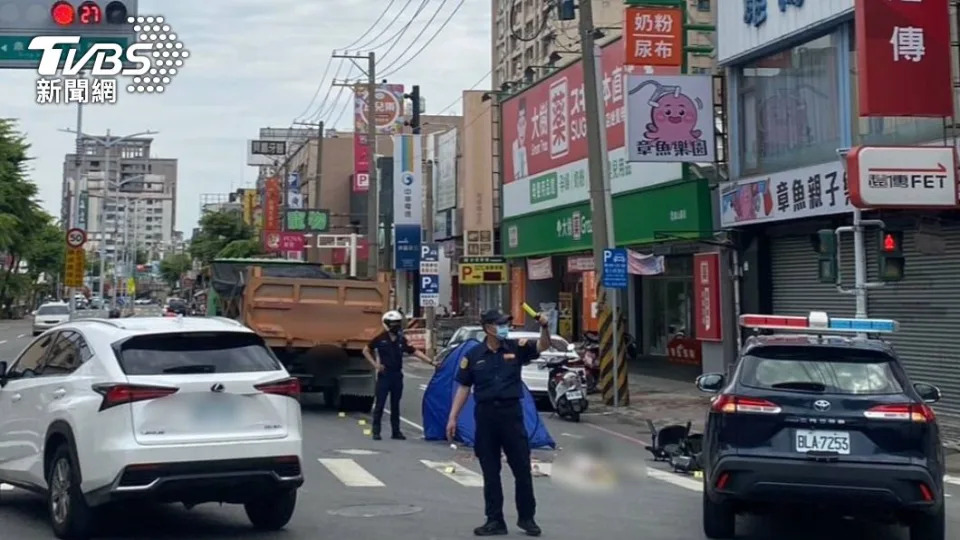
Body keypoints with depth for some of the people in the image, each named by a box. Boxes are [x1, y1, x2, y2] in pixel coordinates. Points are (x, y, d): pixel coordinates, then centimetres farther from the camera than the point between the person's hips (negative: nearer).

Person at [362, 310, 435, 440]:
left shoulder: (401, 340, 7)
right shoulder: (380, 338, -5)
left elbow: (415, 352, 7)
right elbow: (366, 351, 1)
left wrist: (431, 362, 1)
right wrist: (375, 364, -7)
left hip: (397, 375, 5)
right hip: (384, 375, -4)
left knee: (395, 405, 10)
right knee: (380, 404, -2)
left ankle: (396, 431, 15)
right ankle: (376, 431, 3)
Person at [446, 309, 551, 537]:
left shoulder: (515, 348, 1)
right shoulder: (474, 355, 1)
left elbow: (543, 346, -11)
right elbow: (463, 388, 5)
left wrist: (544, 328, -31)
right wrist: (453, 417, 1)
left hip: (511, 411, 0)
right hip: (485, 413, 0)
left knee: (522, 468, 4)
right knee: (490, 472, 6)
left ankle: (526, 517, 17)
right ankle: (495, 520, 15)